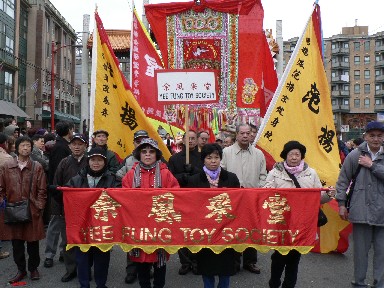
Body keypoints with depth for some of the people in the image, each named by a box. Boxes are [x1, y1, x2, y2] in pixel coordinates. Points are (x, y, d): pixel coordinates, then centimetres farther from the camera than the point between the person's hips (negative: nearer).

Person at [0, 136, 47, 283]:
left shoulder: (37, 167, -1)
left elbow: (42, 190, 1)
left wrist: (38, 206, -6)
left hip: (32, 212, -1)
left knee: (33, 241, 9)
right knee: (16, 242, 10)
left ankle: (33, 268, 29)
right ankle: (21, 269, 28)